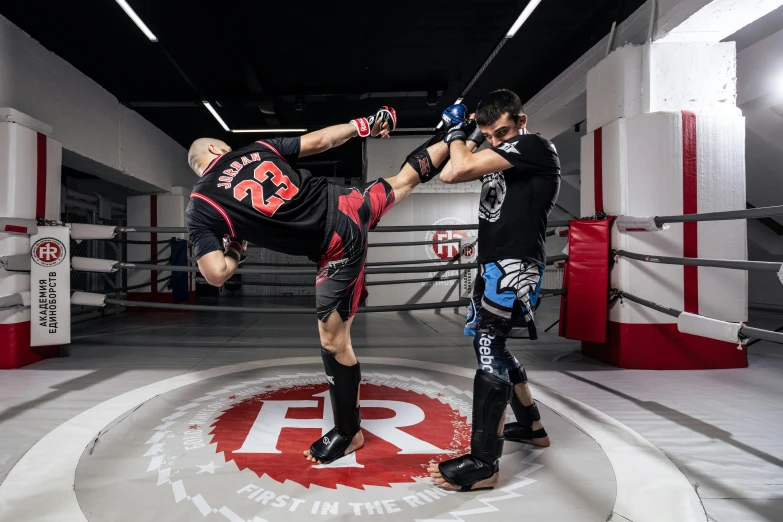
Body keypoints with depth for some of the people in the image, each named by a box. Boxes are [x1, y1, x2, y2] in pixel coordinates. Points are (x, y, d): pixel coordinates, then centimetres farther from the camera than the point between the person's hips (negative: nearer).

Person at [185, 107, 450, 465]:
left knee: (334, 342, 9)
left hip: (337, 252, -4)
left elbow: (217, 275, -11)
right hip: (349, 208, 4)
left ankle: (349, 433, 25)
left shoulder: (199, 208, -2)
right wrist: (364, 125, 21)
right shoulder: (257, 148, 6)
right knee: (404, 179, 34)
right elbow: (319, 141, 8)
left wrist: (236, 250, 9)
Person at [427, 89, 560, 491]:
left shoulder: (534, 146, -10)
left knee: (488, 345, -16)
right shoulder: (500, 155, 16)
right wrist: (468, 138, 8)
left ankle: (483, 464, -12)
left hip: (516, 266, -10)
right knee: (488, 344, 18)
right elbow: (449, 175, 16)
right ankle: (532, 427, 33)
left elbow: (463, 169, -18)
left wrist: (456, 134, 1)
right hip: (493, 265, 10)